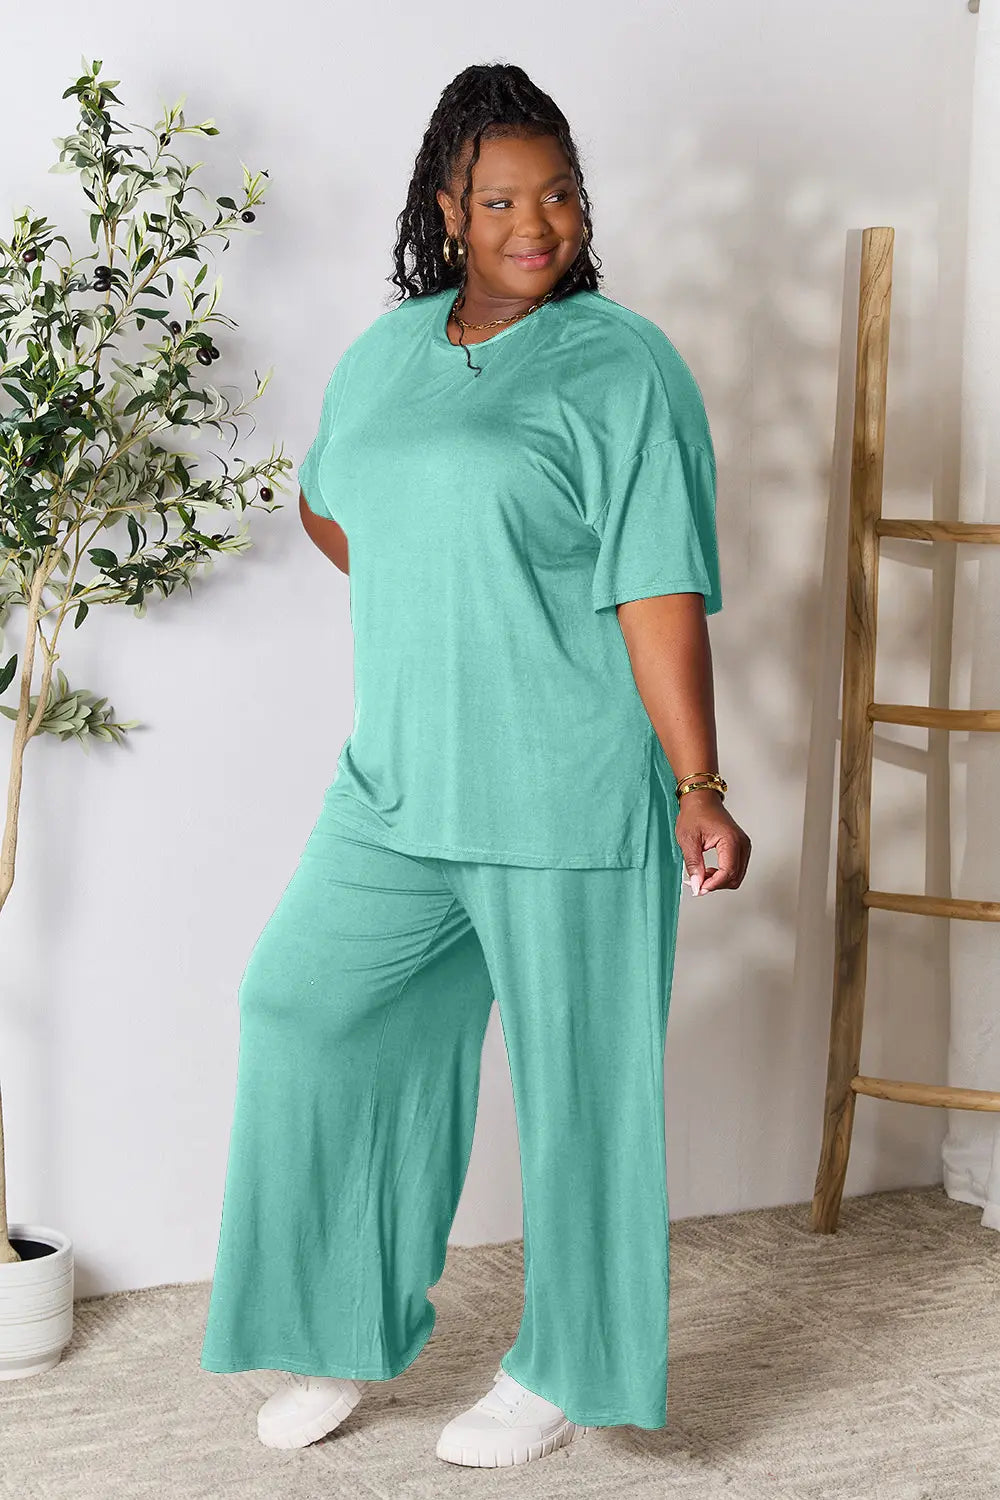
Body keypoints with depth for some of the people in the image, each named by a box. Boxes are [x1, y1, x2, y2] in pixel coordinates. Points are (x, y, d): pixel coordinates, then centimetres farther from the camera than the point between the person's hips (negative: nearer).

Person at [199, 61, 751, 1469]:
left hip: (569, 796, -6)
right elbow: (327, 507, 29)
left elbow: (659, 593, -14)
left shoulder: (624, 368, -7)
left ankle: (563, 1370, 23)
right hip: (397, 781, 6)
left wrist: (700, 791, -18)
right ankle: (347, 1333, 23)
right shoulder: (384, 354, 10)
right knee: (308, 1010, 6)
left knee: (577, 1076, 5)